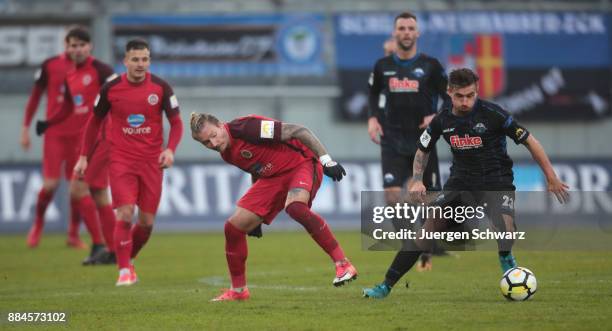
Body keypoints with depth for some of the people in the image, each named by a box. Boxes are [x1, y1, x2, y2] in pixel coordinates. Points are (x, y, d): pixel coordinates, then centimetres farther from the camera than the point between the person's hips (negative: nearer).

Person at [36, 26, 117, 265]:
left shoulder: (99, 69, -9)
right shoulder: (70, 77, 14)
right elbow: (68, 109, 25)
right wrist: (48, 124, 13)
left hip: (103, 136, -8)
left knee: (78, 188, -14)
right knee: (99, 195, 9)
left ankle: (98, 245, -9)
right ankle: (113, 251, 14)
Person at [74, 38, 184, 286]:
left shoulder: (160, 87, -3)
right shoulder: (110, 89, -3)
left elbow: (176, 122, 4)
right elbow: (95, 122, 10)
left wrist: (170, 149, -13)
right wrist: (84, 157, 7)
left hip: (151, 162, 1)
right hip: (121, 161, -1)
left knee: (147, 221, 3)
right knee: (126, 214, -16)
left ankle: (128, 259, 28)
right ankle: (125, 270, -5)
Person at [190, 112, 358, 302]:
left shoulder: (245, 127, -23)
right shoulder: (227, 153, 3)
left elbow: (298, 131, -21)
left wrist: (326, 160, -25)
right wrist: (256, 218, 25)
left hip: (302, 164, -8)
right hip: (273, 178, 8)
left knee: (294, 207, -39)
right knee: (234, 226, 0)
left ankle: (342, 264, -34)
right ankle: (238, 290, 17)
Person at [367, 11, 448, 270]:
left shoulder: (430, 66, -2)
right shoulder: (383, 66, 4)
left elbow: (450, 98, 3)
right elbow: (373, 94, 20)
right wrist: (373, 118, 4)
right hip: (392, 143, 1)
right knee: (392, 195, -17)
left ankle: (426, 252, 23)